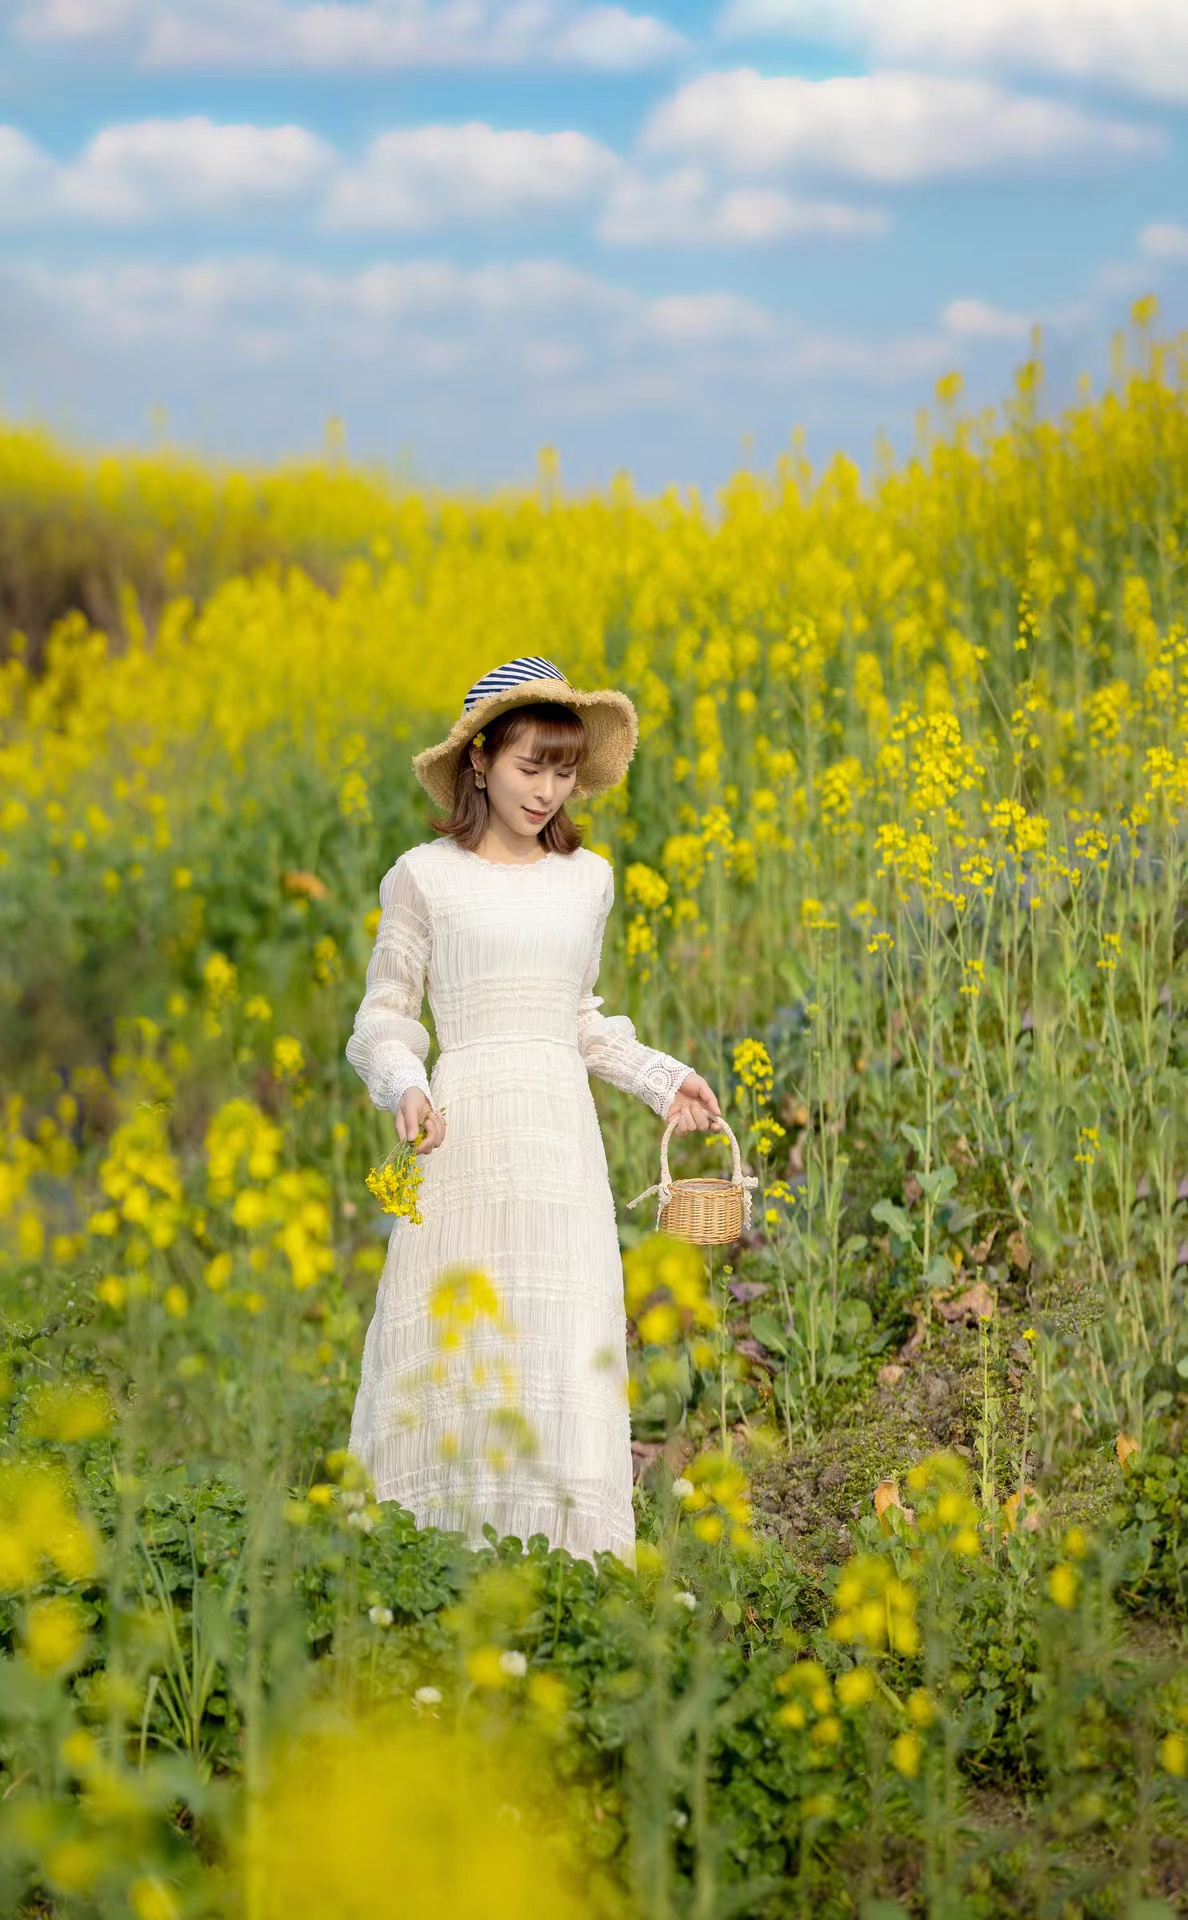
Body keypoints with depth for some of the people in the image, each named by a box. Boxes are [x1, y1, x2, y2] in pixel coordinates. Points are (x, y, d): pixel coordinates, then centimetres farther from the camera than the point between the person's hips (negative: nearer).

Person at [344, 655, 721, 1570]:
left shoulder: (588, 880, 12)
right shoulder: (425, 878, 0)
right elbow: (383, 1022, 5)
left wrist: (662, 1078, 12)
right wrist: (405, 1089, -15)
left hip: (564, 1138, 3)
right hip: (468, 1138, -3)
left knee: (572, 1357, -2)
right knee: (455, 1350, -5)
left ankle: (574, 1561, 3)